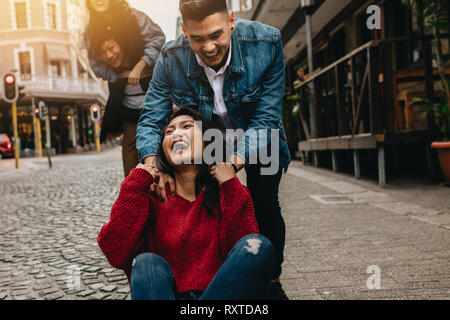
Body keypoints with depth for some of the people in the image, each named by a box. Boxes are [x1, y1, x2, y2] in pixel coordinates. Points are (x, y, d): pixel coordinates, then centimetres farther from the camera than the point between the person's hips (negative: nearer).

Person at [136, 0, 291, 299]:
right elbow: (151, 119, -19)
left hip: (257, 141, -1)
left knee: (264, 205, -10)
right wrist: (154, 165, -39)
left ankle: (273, 283, 13)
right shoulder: (171, 58, -25)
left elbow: (266, 118, -29)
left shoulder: (266, 42, -30)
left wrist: (234, 161, -43)